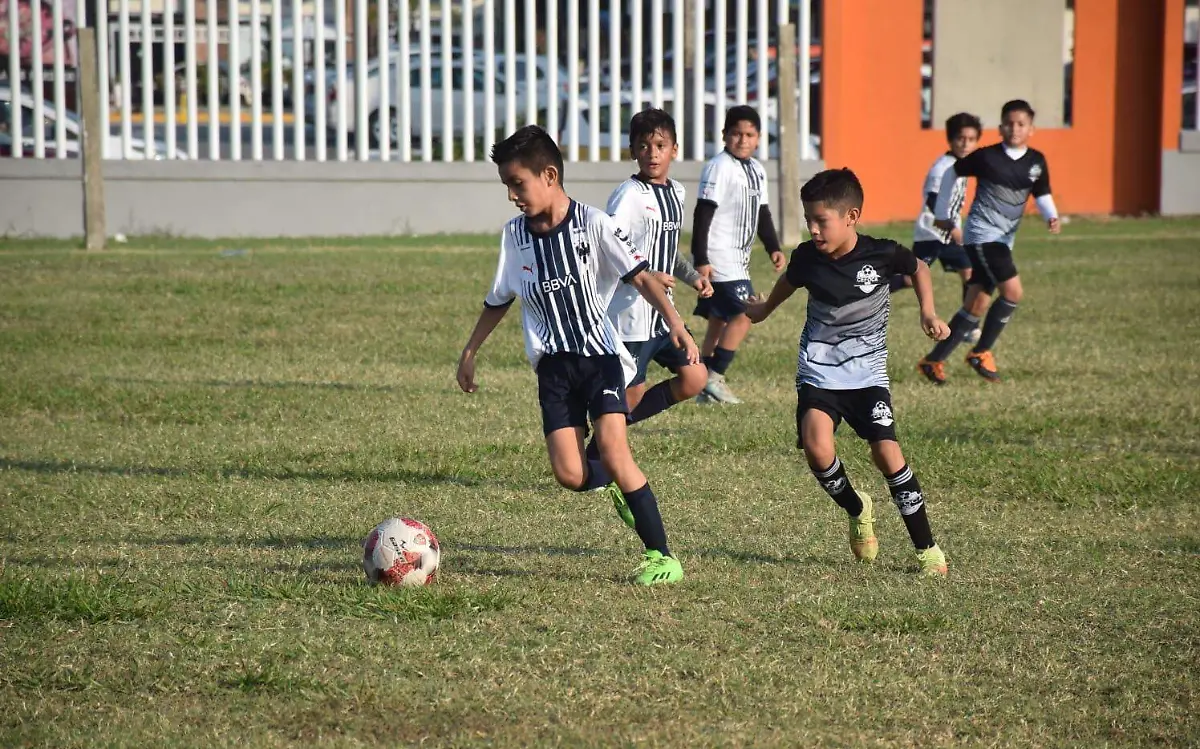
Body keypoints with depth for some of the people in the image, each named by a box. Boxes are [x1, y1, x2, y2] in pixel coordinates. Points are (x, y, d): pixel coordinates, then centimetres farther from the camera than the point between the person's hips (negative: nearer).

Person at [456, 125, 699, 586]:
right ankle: (615, 484, 23)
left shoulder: (593, 225, -9)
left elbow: (640, 276, -13)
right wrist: (470, 352, 23)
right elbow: (499, 300, 20)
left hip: (601, 356, -4)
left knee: (612, 451, -20)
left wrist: (675, 324, -26)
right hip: (554, 365, 4)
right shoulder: (515, 235, 5)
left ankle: (661, 555, -11)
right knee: (570, 474, -12)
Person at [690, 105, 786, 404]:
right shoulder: (719, 168, -13)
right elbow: (703, 215, -16)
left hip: (737, 261, 9)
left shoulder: (757, 170, 13)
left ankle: (706, 387, 14)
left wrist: (773, 248, 9)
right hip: (718, 260, -9)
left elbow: (762, 213, 22)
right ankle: (714, 378, -12)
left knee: (720, 320, 10)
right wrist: (701, 261, -21)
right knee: (745, 313, -15)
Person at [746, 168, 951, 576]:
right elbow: (790, 281, 19)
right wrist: (765, 308, 36)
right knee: (816, 445, -23)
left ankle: (926, 547, -2)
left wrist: (928, 313, -3)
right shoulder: (807, 257, -6)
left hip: (867, 372, -1)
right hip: (819, 370, 2)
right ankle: (856, 510, 7)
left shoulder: (881, 254, -13)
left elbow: (918, 268, 9)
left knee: (887, 452, -16)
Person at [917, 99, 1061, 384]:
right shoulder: (987, 156, -10)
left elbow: (1042, 194, 15)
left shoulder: (1036, 161, 2)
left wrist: (1051, 216, -7)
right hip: (982, 234, -6)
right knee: (1013, 291, -19)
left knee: (977, 305, 6)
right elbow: (952, 173, 4)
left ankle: (934, 360, 14)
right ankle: (982, 353, -3)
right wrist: (942, 214, 10)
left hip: (1003, 239, 6)